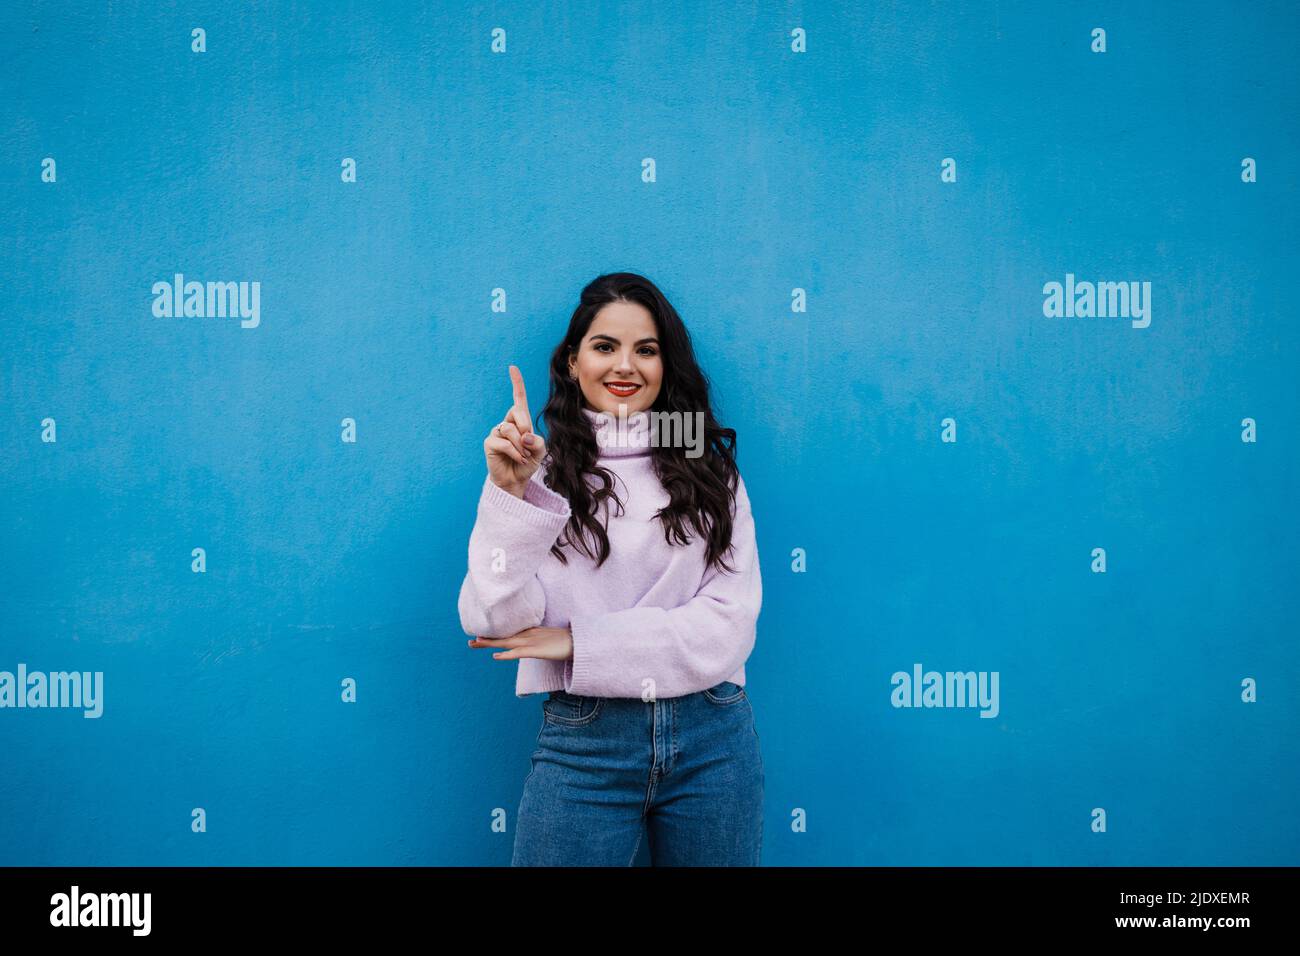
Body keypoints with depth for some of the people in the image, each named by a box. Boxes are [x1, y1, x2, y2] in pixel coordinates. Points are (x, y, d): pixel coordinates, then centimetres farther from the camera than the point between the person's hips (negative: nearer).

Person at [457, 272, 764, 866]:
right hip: (582, 743, -2)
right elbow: (495, 621, -9)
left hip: (714, 738, 2)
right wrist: (510, 497, -22)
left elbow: (730, 621, -5)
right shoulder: (541, 472, 1)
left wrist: (580, 641, -11)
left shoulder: (709, 471, 6)